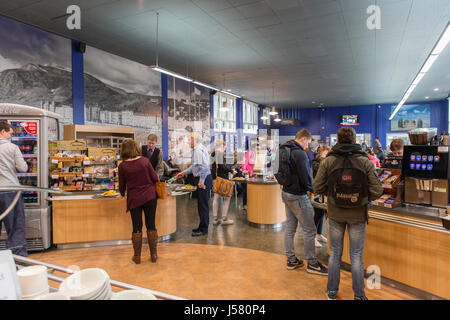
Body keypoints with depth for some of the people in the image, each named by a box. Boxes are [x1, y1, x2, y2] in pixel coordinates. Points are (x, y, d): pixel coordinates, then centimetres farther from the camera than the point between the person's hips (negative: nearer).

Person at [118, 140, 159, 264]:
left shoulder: (122, 166, -5)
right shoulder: (145, 160, -5)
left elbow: (122, 185, 5)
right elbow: (154, 178, -4)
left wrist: (122, 194, 25)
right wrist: (157, 177, 20)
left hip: (134, 199, 0)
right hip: (150, 196, 1)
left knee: (137, 227, 9)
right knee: (151, 226, 9)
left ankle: (137, 256, 18)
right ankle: (153, 254, 18)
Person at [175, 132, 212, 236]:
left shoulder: (198, 149, -15)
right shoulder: (197, 149, 17)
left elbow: (204, 166, -25)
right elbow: (195, 165, 25)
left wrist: (201, 181, -22)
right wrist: (184, 173, 27)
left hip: (203, 179, -10)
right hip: (202, 179, 10)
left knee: (203, 204, -2)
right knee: (202, 204, 16)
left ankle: (203, 229, 8)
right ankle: (202, 227, 27)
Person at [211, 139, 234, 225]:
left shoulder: (214, 153, 14)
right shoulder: (219, 152, -13)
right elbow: (221, 166, -21)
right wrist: (230, 169, -6)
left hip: (215, 179, 9)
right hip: (221, 179, -9)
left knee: (216, 198, 12)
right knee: (226, 198, 0)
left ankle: (215, 218, 17)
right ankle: (224, 219, 4)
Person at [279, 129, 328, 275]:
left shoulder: (285, 150, 10)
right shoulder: (299, 153, -19)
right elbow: (305, 177, -20)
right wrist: (311, 189, -2)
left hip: (286, 193, 10)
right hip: (298, 196, -9)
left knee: (290, 228, 15)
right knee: (309, 230, 3)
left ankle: (291, 260, 25)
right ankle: (312, 264, 14)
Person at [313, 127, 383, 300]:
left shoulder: (328, 161, -10)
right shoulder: (365, 161, -10)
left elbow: (318, 187, -8)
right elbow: (376, 191, -10)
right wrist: (362, 197, 8)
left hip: (335, 214, 1)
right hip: (358, 215, 0)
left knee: (335, 253, 16)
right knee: (356, 256, 13)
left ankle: (331, 291, 29)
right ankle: (359, 295, 26)